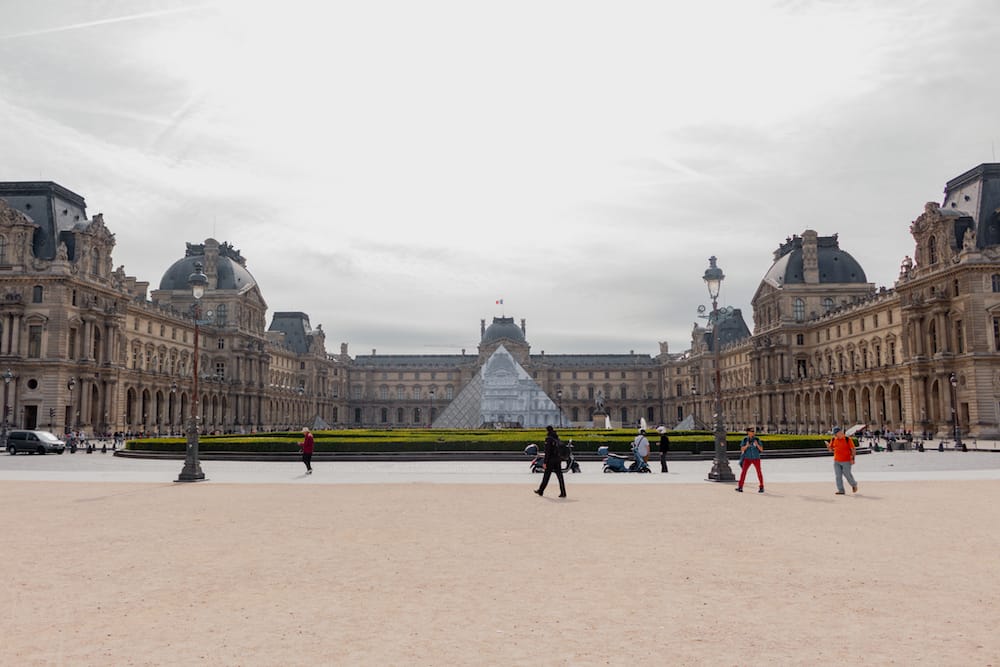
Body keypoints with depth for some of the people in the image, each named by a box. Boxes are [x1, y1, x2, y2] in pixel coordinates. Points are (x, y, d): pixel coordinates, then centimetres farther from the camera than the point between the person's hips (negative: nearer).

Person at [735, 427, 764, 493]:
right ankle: (740, 486, -6)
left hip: (756, 458, 0)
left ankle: (761, 487, 13)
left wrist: (757, 445, -22)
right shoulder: (745, 440, -1)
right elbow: (742, 449, -3)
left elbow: (761, 449, -5)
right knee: (743, 471, -9)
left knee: (759, 472, 0)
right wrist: (746, 446, -21)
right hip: (747, 458, 0)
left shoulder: (757, 439, -3)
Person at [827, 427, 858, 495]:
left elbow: (853, 449, -7)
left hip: (846, 461, -5)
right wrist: (828, 446, -9)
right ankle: (841, 490, 5)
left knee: (847, 474, 2)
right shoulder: (833, 440, 5)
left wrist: (852, 458, -15)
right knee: (838, 476, 0)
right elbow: (831, 449, 13)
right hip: (836, 461, 5)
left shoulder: (848, 439, -9)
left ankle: (854, 485, 30)